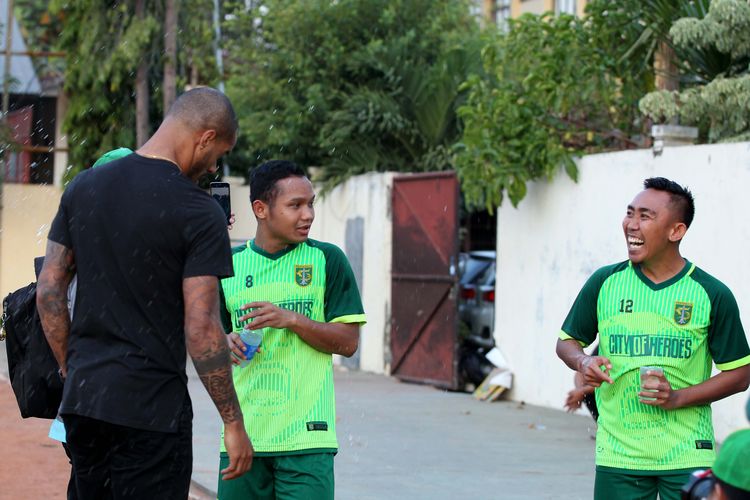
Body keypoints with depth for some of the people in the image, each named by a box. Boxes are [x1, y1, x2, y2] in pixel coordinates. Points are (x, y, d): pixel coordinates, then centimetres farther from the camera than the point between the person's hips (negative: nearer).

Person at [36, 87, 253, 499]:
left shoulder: (83, 187, 7)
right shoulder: (198, 213, -12)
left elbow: (49, 292, 9)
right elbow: (201, 330, -15)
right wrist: (234, 422, -7)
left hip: (81, 399, 6)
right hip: (152, 409, -6)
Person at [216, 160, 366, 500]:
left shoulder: (327, 260, 1)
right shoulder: (230, 265, 8)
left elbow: (348, 342, -1)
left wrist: (292, 319, -15)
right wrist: (227, 342, -6)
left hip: (305, 434, -3)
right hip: (243, 433, 3)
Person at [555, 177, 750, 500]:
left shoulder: (712, 295, -2)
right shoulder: (604, 283, 4)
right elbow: (567, 341, 16)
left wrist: (678, 398, -12)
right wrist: (583, 362, -8)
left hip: (688, 456, -2)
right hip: (617, 457, 2)